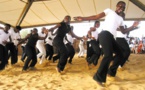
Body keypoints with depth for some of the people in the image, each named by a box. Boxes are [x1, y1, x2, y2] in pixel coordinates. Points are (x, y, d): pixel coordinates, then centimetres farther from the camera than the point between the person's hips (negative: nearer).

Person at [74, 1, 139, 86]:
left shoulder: (121, 19, 28)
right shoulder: (109, 11, 10)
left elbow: (123, 31, 31)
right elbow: (96, 17, 4)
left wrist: (133, 26, 20)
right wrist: (82, 18, -5)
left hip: (111, 37, 9)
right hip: (105, 34, -8)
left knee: (120, 54, 12)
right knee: (109, 55, -23)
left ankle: (111, 72, 27)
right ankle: (99, 77, -16)